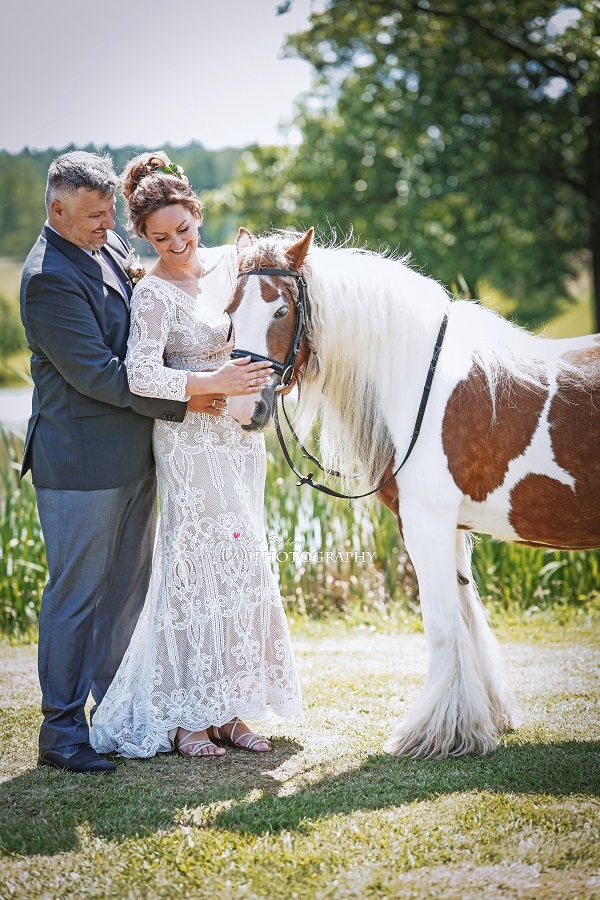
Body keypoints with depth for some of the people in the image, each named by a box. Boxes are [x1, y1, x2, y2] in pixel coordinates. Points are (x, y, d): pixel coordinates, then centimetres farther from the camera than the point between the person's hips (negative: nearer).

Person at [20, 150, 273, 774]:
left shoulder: (110, 249, 9)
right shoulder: (49, 277, -18)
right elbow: (96, 372, -21)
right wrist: (180, 402, -17)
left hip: (132, 454, 9)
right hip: (82, 463, -9)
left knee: (127, 589, 15)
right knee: (76, 595, 0)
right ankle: (61, 733, 11)